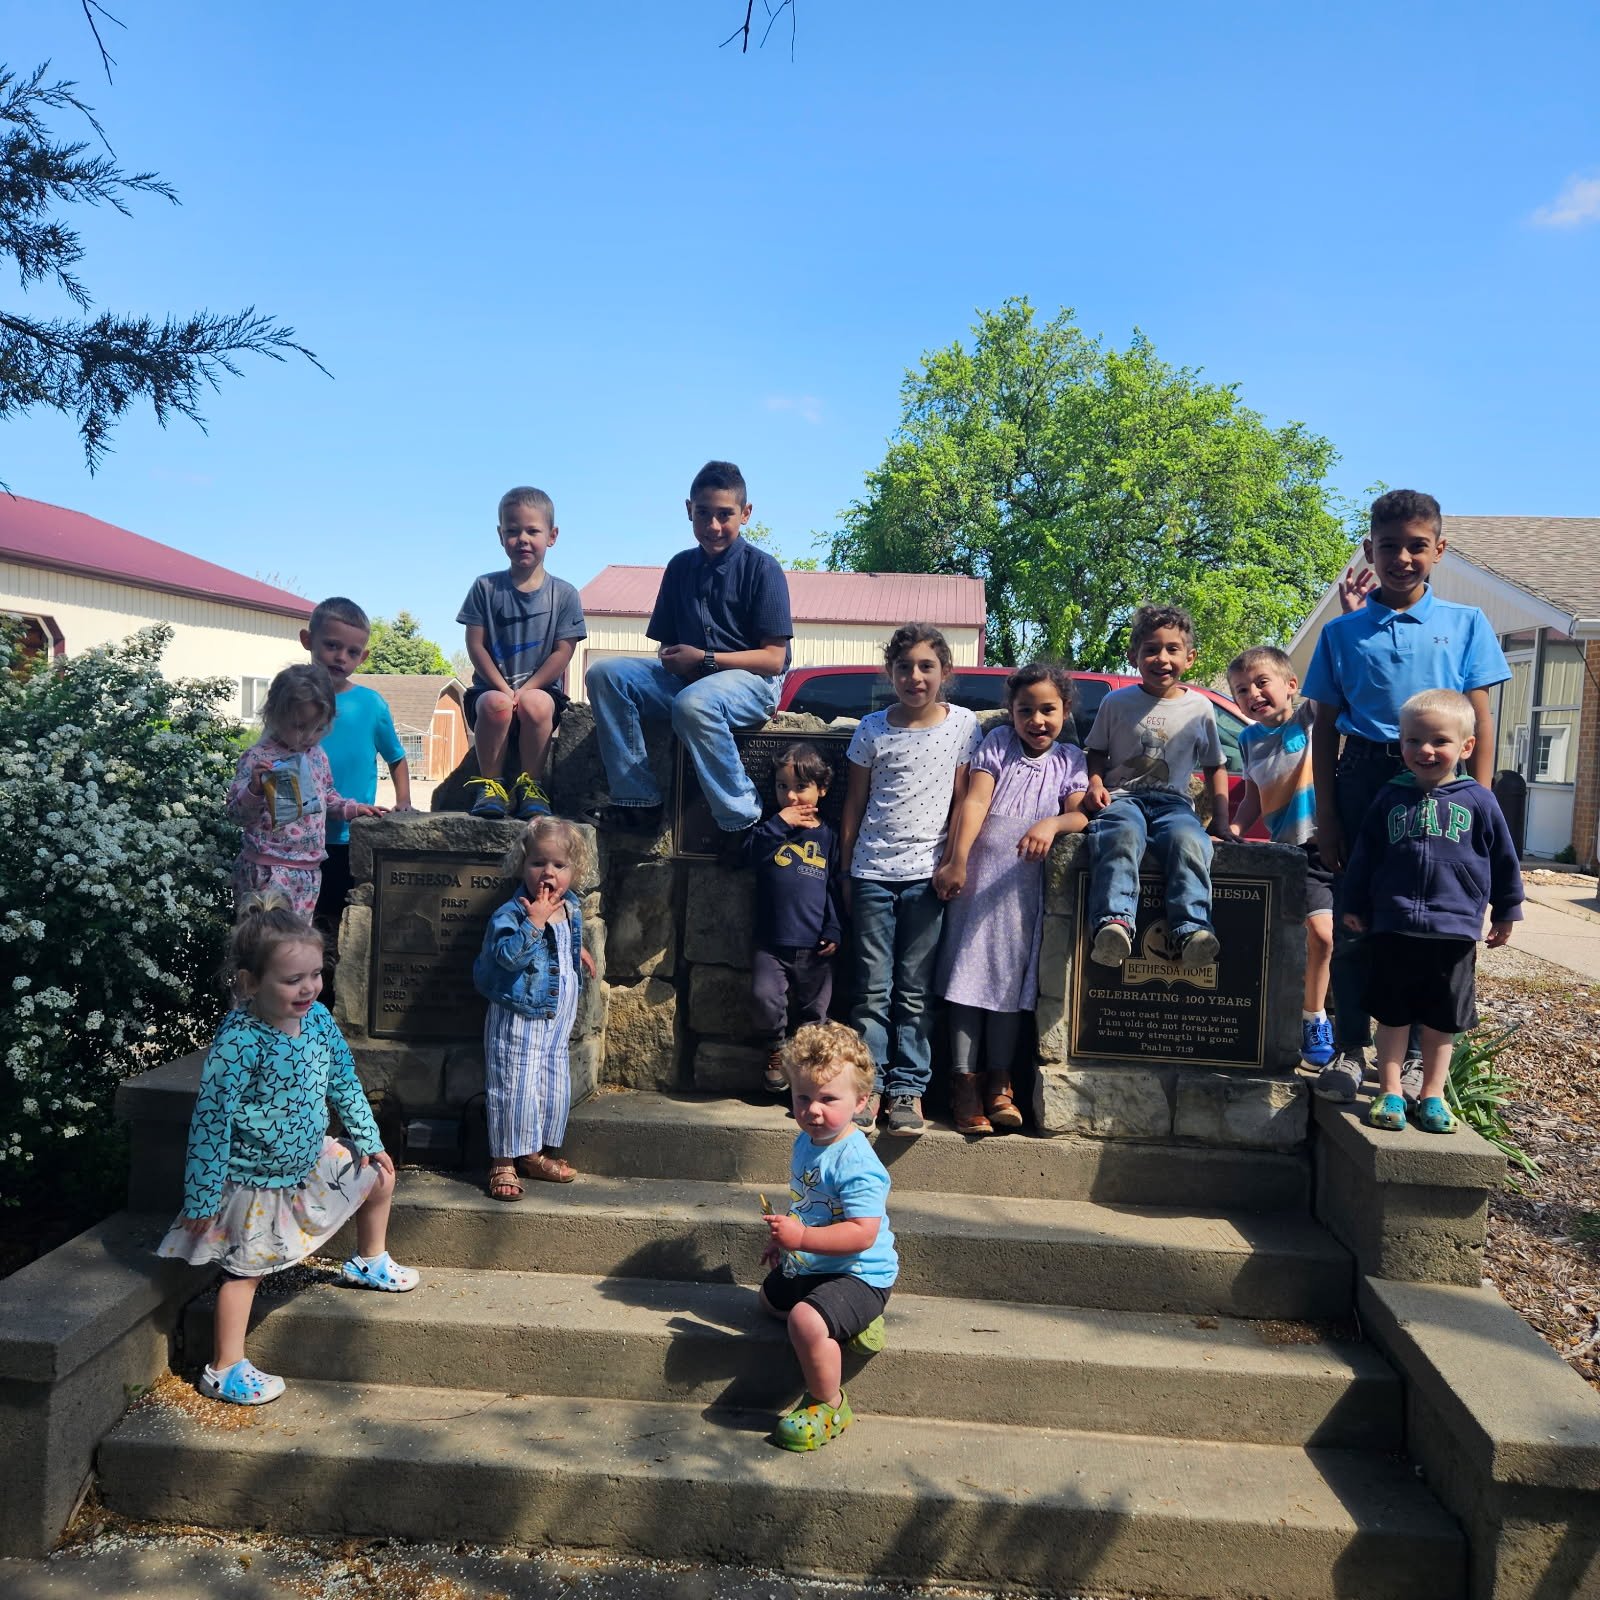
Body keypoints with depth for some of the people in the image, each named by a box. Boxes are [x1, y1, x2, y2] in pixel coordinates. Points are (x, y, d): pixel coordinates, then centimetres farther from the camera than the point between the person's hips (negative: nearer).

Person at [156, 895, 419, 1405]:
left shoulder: (317, 1017, -10)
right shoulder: (238, 1041, -31)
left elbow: (343, 1082, 4)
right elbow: (211, 1120, -25)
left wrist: (368, 1141, 10)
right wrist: (202, 1198, -19)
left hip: (312, 1158, 7)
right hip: (256, 1180, -7)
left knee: (379, 1176, 17)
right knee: (245, 1269, 8)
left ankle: (369, 1262, 42)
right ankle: (225, 1371, 26)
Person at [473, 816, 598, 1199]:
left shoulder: (570, 906, 4)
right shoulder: (511, 913, -19)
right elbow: (509, 955, -36)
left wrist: (579, 952, 17)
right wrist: (535, 920, -38)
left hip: (557, 1020, 7)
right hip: (518, 1021, -7)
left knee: (555, 1087, 14)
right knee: (513, 1089, -4)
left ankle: (534, 1154, 30)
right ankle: (503, 1161, 11)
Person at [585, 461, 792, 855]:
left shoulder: (761, 568, -5)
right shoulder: (680, 567, 12)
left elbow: (773, 658, -11)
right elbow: (666, 646, 17)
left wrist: (704, 659, -17)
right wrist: (671, 660, -7)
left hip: (752, 682, -6)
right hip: (686, 678, 6)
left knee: (693, 703, -39)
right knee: (605, 674, -15)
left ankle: (743, 822, -26)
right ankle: (637, 801, -16)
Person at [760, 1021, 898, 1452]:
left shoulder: (855, 1164, -29)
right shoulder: (806, 1143, 0)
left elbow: (863, 1234, -36)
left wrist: (801, 1238, -38)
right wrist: (782, 1235, 11)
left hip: (859, 1274, -11)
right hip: (809, 1267, 11)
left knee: (806, 1319, -34)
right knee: (770, 1296, 32)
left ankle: (828, 1407, -8)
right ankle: (855, 1320, 22)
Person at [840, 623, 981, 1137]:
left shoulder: (962, 725, 2)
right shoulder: (873, 729, 3)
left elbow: (962, 801, 4)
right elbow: (854, 805, 8)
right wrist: (845, 872, 8)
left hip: (927, 873, -1)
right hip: (873, 872, 1)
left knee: (914, 990, 4)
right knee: (873, 988, 3)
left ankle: (908, 1089, 11)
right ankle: (868, 1085, 11)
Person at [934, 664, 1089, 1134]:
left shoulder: (1070, 760, 11)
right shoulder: (997, 744, 5)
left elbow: (1080, 814, -3)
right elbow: (975, 802, -7)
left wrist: (1053, 823, -26)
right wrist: (957, 860, -19)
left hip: (1025, 881, 2)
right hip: (979, 871, -2)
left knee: (1012, 976, 5)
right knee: (969, 969, -2)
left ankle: (998, 1083, 13)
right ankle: (963, 1082, 3)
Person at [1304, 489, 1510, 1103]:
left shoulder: (1466, 625, 5)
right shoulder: (1342, 633, 6)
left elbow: (1481, 721, 4)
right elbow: (1324, 727, 7)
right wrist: (1325, 814, 1)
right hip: (1362, 776, 1)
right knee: (1352, 922, 4)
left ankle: (1414, 1054, 18)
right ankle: (1349, 1049, 16)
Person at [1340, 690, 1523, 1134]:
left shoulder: (1478, 801, 0)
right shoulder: (1390, 798, 3)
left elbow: (1504, 859, 9)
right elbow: (1363, 856, 9)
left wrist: (1505, 912, 13)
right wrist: (1355, 906, 12)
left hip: (1454, 933, 0)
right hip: (1393, 929, 1)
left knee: (1442, 1020, 10)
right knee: (1393, 1015, 8)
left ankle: (1432, 1095, 23)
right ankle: (1389, 1093, 17)